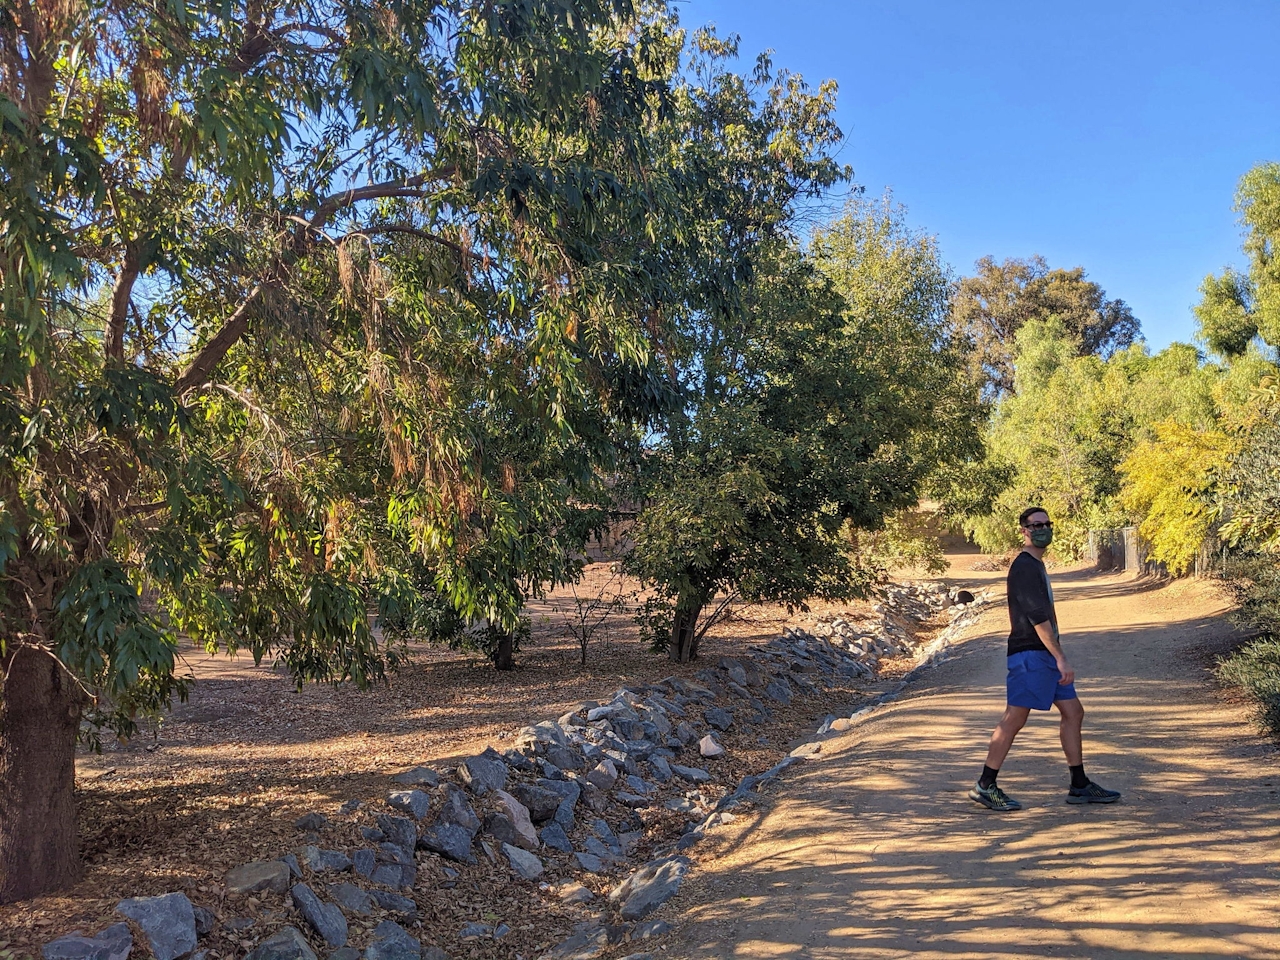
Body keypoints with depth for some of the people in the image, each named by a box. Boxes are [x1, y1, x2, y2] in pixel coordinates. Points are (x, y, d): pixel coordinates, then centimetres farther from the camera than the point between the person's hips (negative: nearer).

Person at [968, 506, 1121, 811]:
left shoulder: (1036, 565, 18)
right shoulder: (1024, 567, -14)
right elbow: (1037, 617, -20)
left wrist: (1058, 655, 22)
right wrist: (1061, 658, -22)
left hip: (1045, 655, 10)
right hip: (1029, 654, -10)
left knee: (1073, 712, 11)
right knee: (1015, 718, -7)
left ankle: (1079, 786, 18)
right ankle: (985, 785, -1)